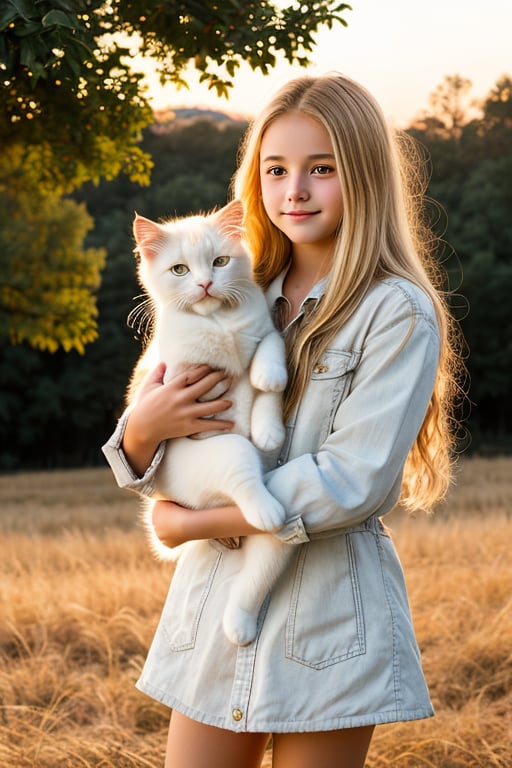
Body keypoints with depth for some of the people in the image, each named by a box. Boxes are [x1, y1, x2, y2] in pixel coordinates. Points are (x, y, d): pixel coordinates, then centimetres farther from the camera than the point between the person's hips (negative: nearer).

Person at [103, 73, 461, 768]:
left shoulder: (398, 312, -8)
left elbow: (353, 481, -18)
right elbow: (149, 474, 11)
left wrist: (197, 523, -13)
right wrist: (142, 430, -13)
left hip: (330, 611, -5)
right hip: (216, 594, 5)